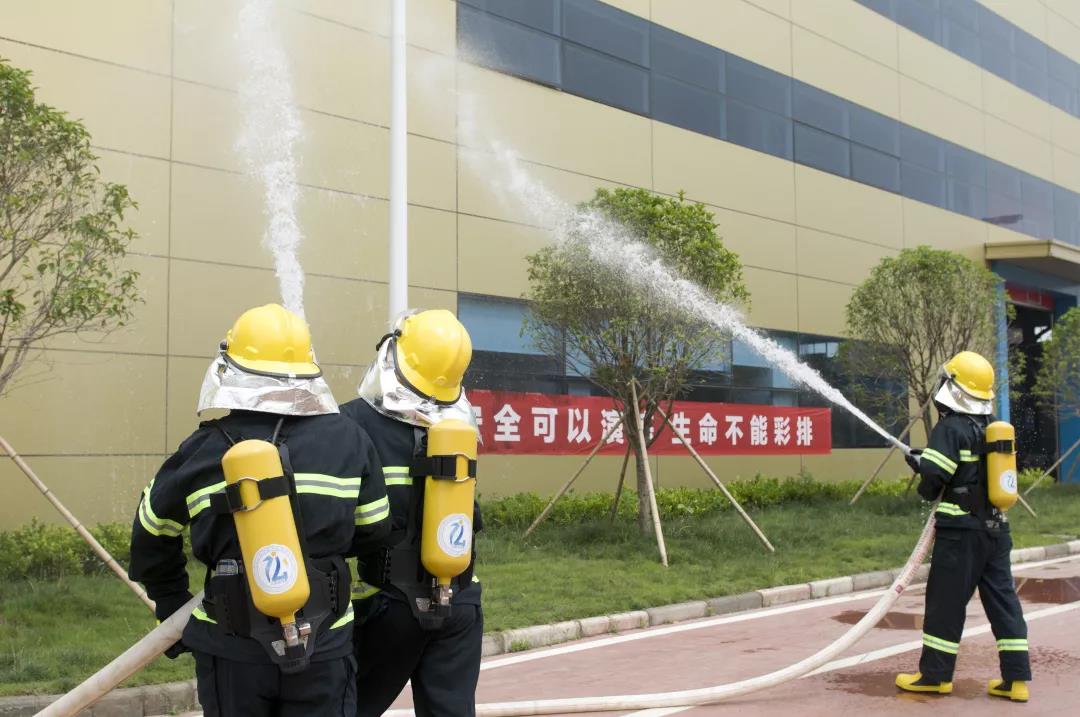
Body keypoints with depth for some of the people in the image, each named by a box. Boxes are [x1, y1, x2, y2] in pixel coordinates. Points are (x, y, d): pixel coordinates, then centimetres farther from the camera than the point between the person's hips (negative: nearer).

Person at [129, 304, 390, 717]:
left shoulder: (203, 451, -5)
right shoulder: (347, 440, -5)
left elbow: (153, 536, 8)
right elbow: (373, 528, 5)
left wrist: (172, 605, 22)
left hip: (233, 648, 1)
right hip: (324, 645, 0)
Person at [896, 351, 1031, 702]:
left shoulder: (951, 428, -14)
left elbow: (933, 476, -20)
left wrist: (928, 489, 4)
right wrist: (926, 460, 16)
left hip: (961, 529, -7)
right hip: (996, 528, 7)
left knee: (945, 599, 2)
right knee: (1002, 598, 9)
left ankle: (935, 674, 10)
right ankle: (1016, 677, 10)